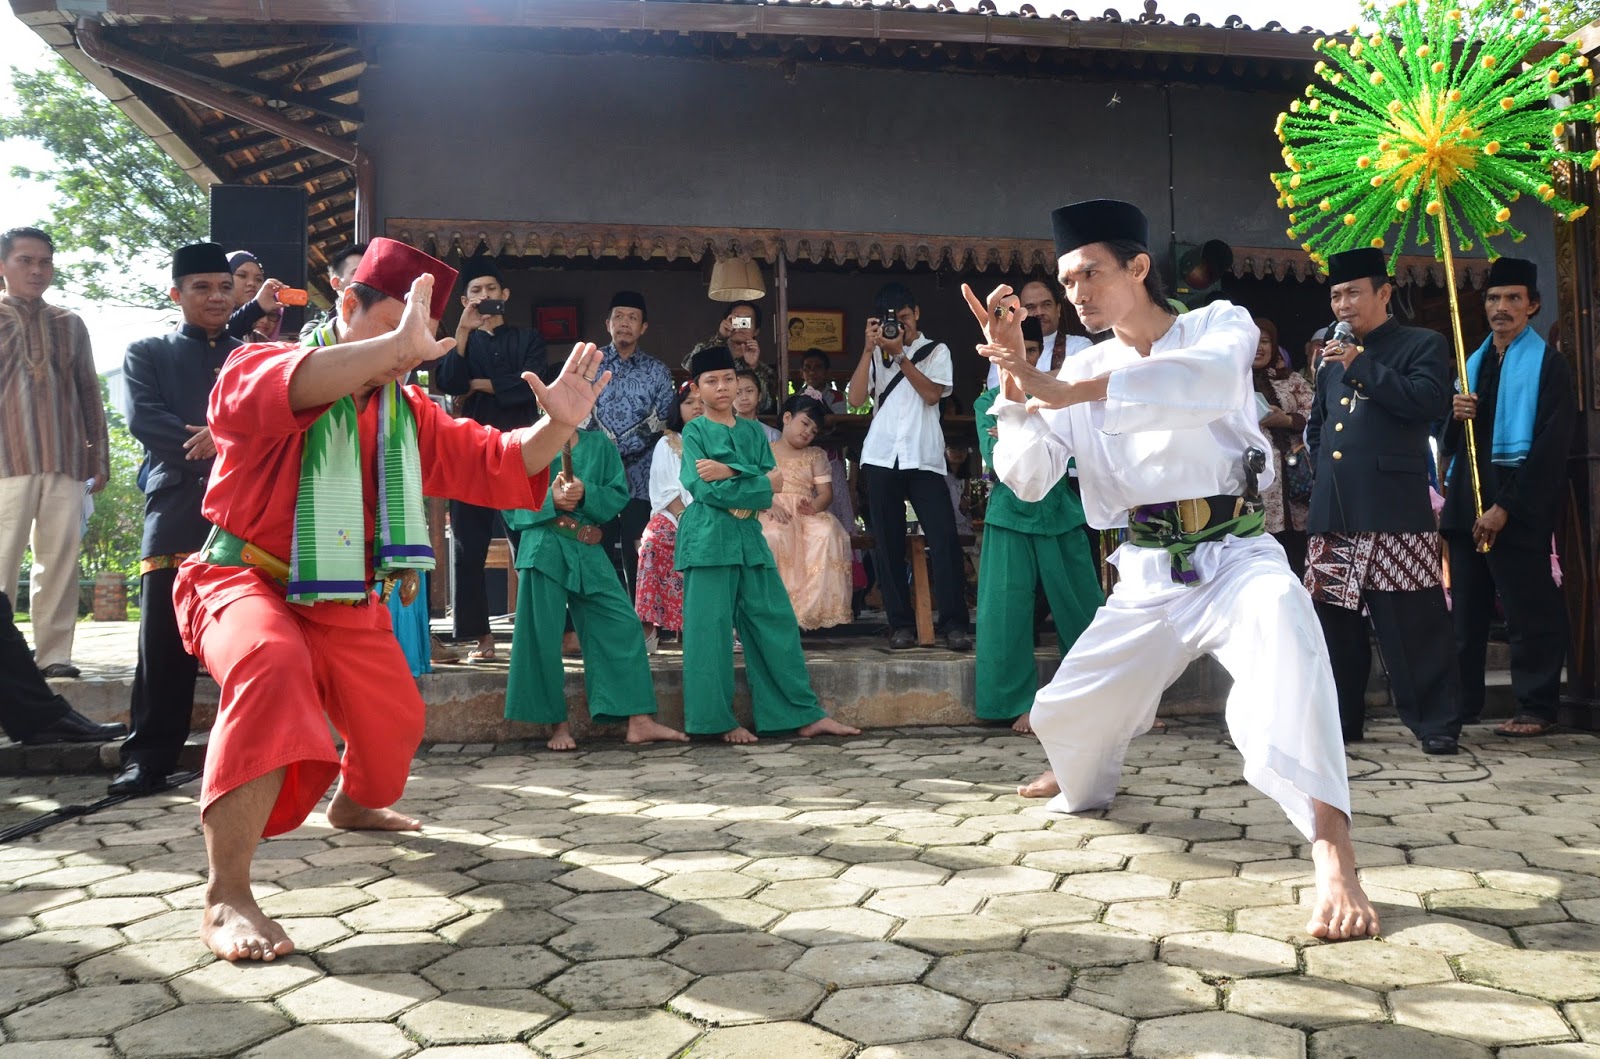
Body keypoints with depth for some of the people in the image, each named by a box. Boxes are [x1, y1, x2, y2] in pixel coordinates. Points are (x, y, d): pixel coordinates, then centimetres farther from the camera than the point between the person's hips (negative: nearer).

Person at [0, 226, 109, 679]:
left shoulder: (70, 325, 16)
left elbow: (90, 395, 17)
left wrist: (99, 457, 12)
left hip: (65, 461, 3)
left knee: (61, 557, 1)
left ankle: (54, 653, 4)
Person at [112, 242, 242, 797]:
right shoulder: (147, 354, 14)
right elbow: (143, 419, -2)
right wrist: (214, 448, -12)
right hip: (176, 509, -1)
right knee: (164, 641, -3)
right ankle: (149, 759, 4)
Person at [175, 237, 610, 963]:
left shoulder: (408, 414, 6)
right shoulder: (257, 370, -14)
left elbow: (493, 465, 2)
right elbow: (284, 388, -40)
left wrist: (556, 426, -18)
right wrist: (396, 345, -53)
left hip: (346, 606, 7)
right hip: (244, 583, -7)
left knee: (393, 721, 18)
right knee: (274, 669, -38)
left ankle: (353, 805, 55)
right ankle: (225, 899, -36)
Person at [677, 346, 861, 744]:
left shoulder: (752, 431, 15)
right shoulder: (694, 431, 2)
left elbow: (771, 487, 2)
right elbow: (704, 490, -11)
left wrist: (730, 473, -12)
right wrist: (759, 484, -6)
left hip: (749, 536, 5)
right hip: (708, 538, -5)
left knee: (776, 623, 4)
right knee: (711, 628, -3)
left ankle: (805, 715, 8)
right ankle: (719, 721, 6)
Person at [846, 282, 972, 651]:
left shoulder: (935, 351, 13)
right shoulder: (875, 355, 16)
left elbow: (932, 393, -4)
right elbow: (855, 399, 1)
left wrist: (900, 355, -7)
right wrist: (869, 349, -2)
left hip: (924, 458, -2)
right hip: (882, 458, 2)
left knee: (944, 538, -11)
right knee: (888, 544, 2)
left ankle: (953, 624, -8)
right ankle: (900, 624, 8)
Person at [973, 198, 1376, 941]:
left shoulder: (1220, 326, -2)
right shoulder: (1082, 371, 8)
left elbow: (1207, 381, -28)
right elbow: (1027, 479, -2)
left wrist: (1065, 391, -35)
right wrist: (1013, 376, -15)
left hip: (1235, 559, -4)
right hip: (1147, 580, 4)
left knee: (1278, 623, -37)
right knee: (1064, 715, 11)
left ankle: (1334, 860, -42)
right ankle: (1082, 783, 49)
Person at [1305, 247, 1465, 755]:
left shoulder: (1422, 345, 5)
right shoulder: (1334, 358, 22)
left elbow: (1431, 401, -14)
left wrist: (1361, 364, -13)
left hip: (1394, 508, -6)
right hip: (1333, 510, 6)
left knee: (1413, 622, -6)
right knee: (1335, 620, 9)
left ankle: (1436, 722, 4)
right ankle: (1340, 718, 18)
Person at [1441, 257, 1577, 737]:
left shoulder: (1548, 365, -3)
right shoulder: (1474, 362, 17)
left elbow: (1550, 448, -11)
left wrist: (1505, 507, -16)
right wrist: (1455, 416, -4)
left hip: (1517, 511, -6)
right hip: (1466, 504, 6)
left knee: (1529, 612, -2)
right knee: (1466, 609, 9)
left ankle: (1536, 709, 6)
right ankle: (1462, 700, 17)